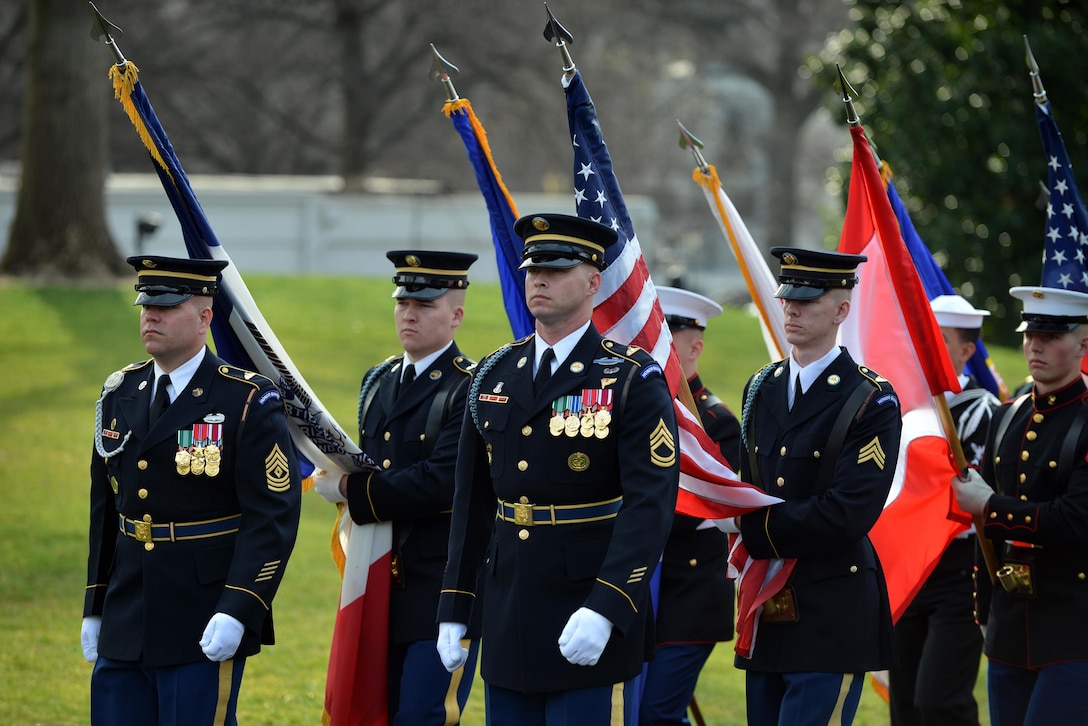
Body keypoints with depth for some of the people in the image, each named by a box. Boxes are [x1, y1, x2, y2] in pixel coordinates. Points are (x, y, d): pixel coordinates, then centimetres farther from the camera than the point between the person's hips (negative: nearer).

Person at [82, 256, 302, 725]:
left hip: (205, 629, -6)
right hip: (124, 629, 6)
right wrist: (94, 609, 16)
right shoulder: (120, 395, 11)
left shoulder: (248, 402, -8)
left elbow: (274, 516, -12)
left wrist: (238, 611, -21)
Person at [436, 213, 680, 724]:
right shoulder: (495, 377, 10)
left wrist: (605, 610, -26)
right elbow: (471, 502, 14)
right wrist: (453, 609, 10)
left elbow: (651, 506, -16)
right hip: (508, 620, 6)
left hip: (594, 624, -6)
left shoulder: (633, 380, -7)